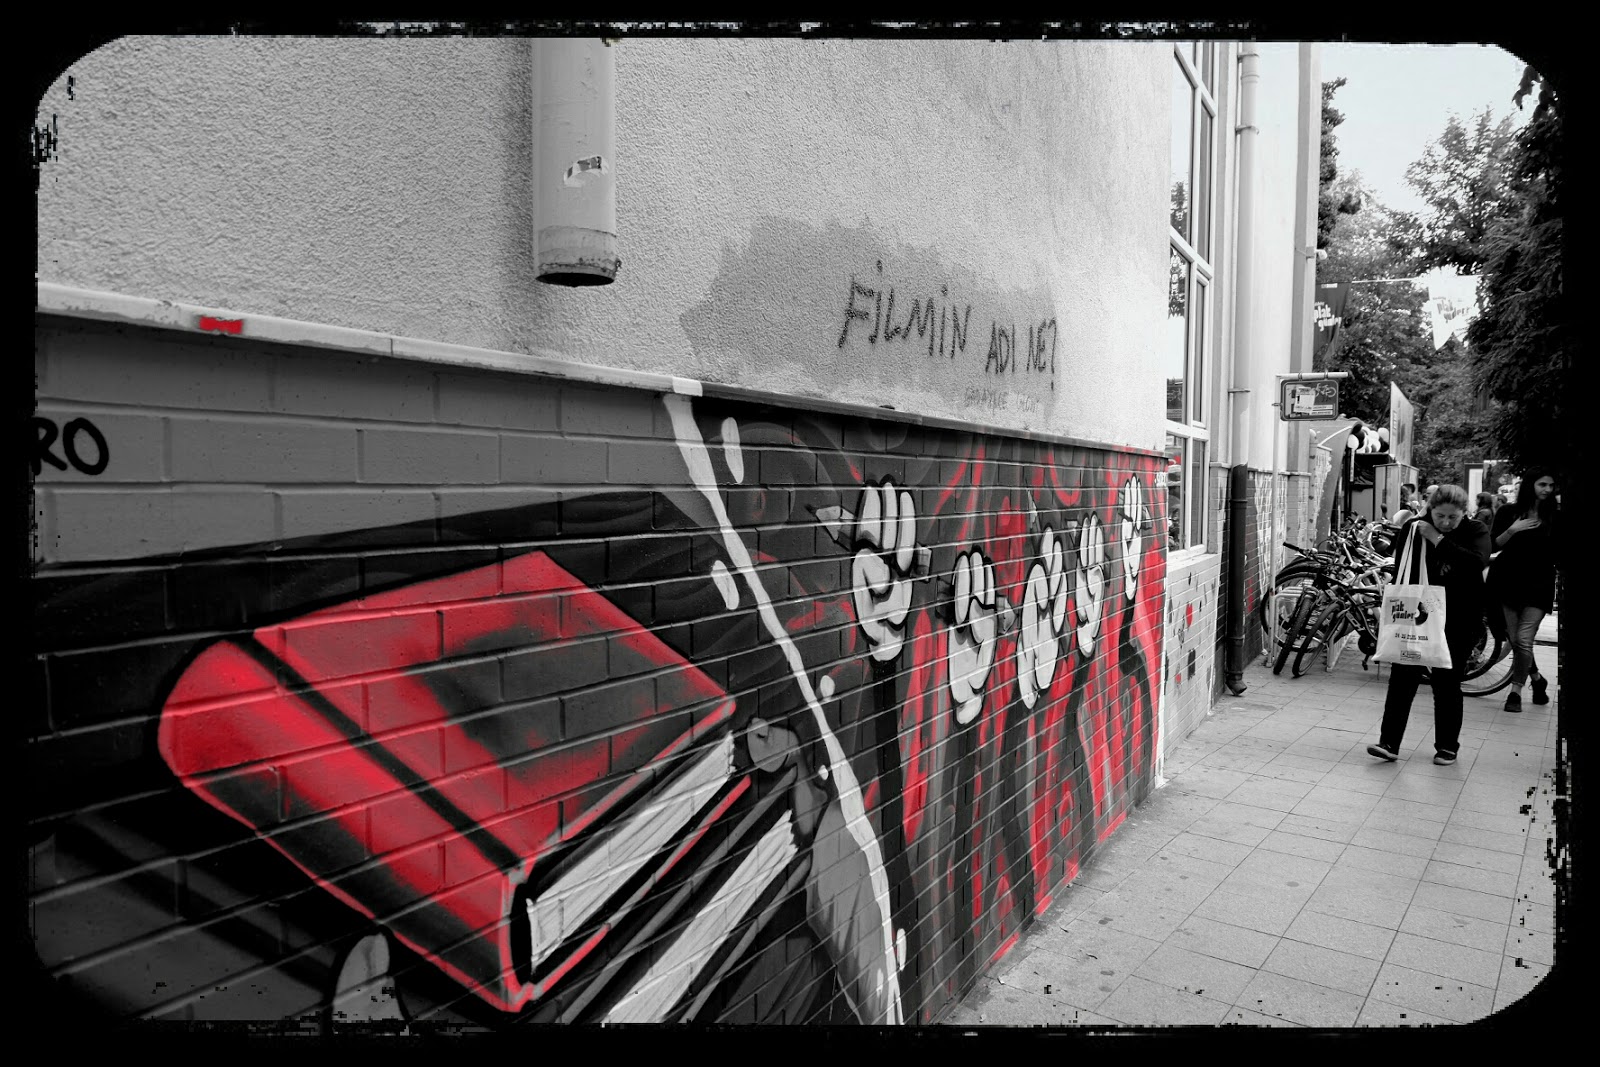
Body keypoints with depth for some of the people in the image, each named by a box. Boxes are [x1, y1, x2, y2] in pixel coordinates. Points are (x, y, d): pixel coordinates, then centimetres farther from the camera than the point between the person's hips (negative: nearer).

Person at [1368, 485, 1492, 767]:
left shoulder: (1475, 531, -3)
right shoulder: (1414, 528, -1)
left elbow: (1478, 562, -24)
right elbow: (1400, 572, 0)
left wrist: (1439, 540, -24)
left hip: (1458, 621, -1)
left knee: (1447, 682, 6)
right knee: (1402, 677, -3)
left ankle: (1447, 746, 21)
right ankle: (1389, 743, -1)